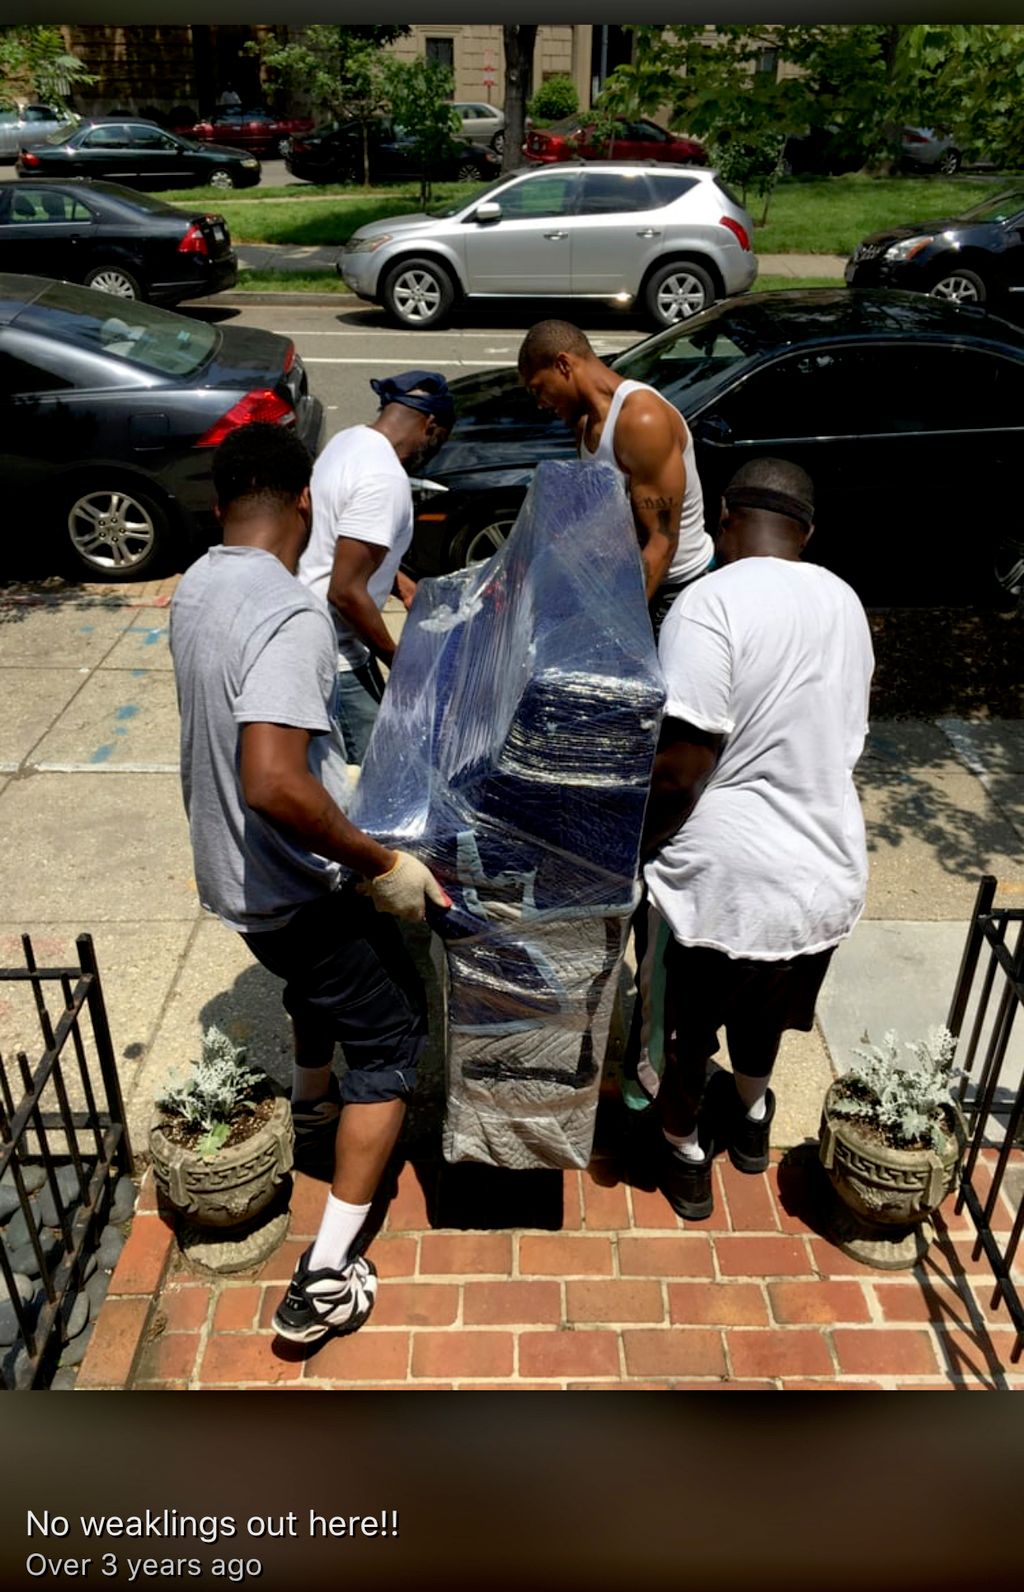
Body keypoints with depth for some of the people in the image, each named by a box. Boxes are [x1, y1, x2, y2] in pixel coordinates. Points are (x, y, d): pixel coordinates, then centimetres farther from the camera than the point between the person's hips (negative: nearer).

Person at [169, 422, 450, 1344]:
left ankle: (314, 1105, 62)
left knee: (315, 981, 34)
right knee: (391, 1038, 8)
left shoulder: (195, 591, 1)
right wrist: (382, 866, -27)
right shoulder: (290, 614, -28)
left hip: (228, 872, 9)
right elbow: (274, 784, -38)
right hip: (298, 886, -8)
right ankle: (325, 1281, 9)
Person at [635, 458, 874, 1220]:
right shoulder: (843, 601, 3)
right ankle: (750, 1119, 54)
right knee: (763, 1006, 31)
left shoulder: (713, 601, -20)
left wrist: (639, 844, -5)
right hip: (828, 868, 6)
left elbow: (681, 766, -23)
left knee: (682, 1025, 19)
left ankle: (685, 1158, 40)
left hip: (725, 877, -6)